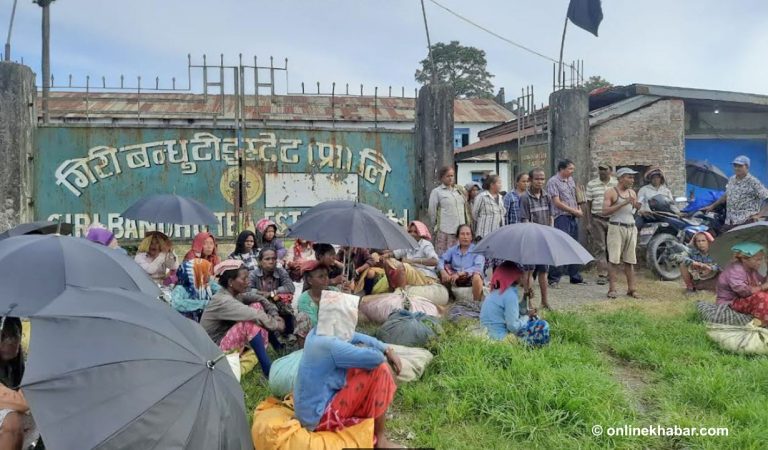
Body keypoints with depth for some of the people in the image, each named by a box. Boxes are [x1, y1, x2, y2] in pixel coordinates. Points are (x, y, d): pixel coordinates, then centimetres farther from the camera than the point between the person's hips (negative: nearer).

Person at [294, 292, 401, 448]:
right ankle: (379, 439, -3)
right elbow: (375, 358, -26)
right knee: (379, 370, -15)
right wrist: (373, 353, -3)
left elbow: (356, 338, 12)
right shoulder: (330, 346, -28)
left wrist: (388, 350, 7)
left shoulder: (318, 333, -1)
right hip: (320, 418, -9)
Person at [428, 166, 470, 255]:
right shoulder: (436, 192, 2)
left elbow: (465, 207, 21)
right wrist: (436, 225, 6)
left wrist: (467, 223, 17)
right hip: (444, 231, -5)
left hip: (461, 230, 5)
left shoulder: (459, 190, 17)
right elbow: (432, 211, 2)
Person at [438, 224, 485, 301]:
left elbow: (478, 267, -21)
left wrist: (460, 273, -31)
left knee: (476, 276, -35)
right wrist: (443, 271, -28)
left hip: (470, 278, -4)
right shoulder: (453, 250, 7)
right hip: (455, 279, 4)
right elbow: (441, 260, -6)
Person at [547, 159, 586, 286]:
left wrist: (578, 208, 6)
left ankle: (575, 277, 21)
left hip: (573, 218, 8)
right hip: (562, 217, -8)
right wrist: (574, 211, -10)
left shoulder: (571, 179, 15)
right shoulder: (553, 182, -9)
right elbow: (557, 202, -14)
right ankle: (554, 278, -3)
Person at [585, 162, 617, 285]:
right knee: (599, 247, -4)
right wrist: (588, 222, 0)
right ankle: (602, 274, -3)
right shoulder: (591, 184, 5)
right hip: (597, 219, -1)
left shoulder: (617, 184, 6)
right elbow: (588, 204, 6)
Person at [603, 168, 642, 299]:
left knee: (630, 260, 7)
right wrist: (623, 203, -19)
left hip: (631, 228, 6)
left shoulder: (632, 193, 15)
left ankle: (631, 289, 10)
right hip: (616, 228, -5)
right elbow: (605, 211, -14)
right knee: (614, 260, -6)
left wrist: (638, 207, -3)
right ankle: (612, 289, -3)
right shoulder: (611, 192, -3)